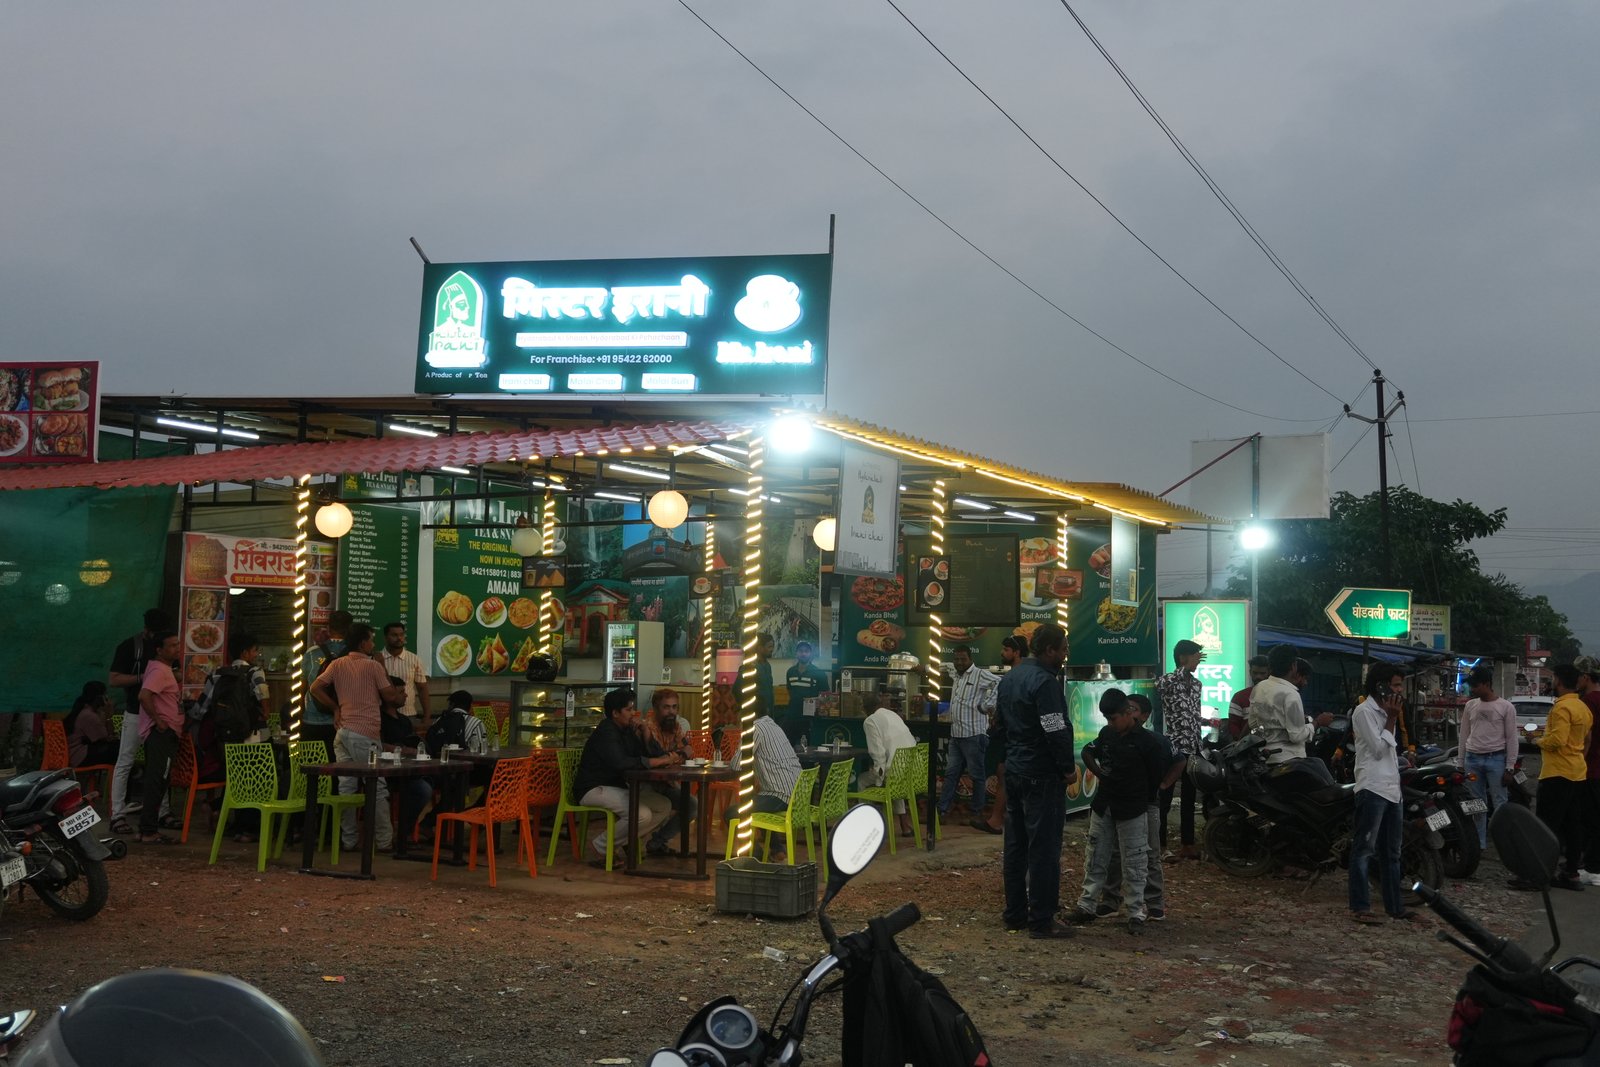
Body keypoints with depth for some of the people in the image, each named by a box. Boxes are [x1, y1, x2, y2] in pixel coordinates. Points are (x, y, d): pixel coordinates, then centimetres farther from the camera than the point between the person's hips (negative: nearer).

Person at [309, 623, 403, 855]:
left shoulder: (337, 664, 8)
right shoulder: (373, 666, -6)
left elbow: (315, 688, 4)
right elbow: (389, 695, -1)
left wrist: (336, 708, 13)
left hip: (343, 731, 6)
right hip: (365, 734, -6)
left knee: (346, 786, 8)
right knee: (377, 788, 1)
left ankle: (347, 840, 10)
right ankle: (384, 840, 4)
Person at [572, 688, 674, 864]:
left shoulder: (626, 730, 11)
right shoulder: (606, 733, -18)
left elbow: (645, 755, 9)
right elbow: (621, 763, -32)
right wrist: (661, 761, -28)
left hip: (616, 786, 10)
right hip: (593, 789, -10)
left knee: (664, 807, 0)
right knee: (642, 814, -28)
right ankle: (601, 845, -5)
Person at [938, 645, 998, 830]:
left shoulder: (980, 675, -9)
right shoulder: (956, 678, 18)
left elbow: (1000, 683, -23)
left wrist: (987, 705, -21)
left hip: (974, 734, -8)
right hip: (956, 734, 8)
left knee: (978, 775, 1)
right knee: (951, 773, 11)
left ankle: (977, 814, 6)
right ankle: (942, 809, 15)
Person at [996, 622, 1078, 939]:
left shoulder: (1010, 677, 12)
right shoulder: (1044, 681, -18)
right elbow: (1057, 731, -22)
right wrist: (1068, 768, -11)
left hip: (1014, 770, 9)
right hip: (1042, 776, -9)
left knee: (1015, 845, 14)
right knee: (1044, 848, -4)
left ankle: (1014, 913, 21)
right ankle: (1041, 920, 0)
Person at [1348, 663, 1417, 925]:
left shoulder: (1383, 712, 18)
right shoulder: (1364, 711, -9)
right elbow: (1378, 749, -14)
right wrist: (1392, 720, -9)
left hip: (1391, 790, 9)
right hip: (1372, 789, -9)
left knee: (1391, 852, 13)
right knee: (1364, 849, -7)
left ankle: (1394, 905, 19)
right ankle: (1360, 907, -6)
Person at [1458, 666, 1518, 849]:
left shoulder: (1506, 707, -4)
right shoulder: (1470, 706, 10)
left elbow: (1511, 738, -3)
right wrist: (1461, 763, 11)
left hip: (1496, 759, -4)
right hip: (1473, 759, 5)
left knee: (1501, 803, -4)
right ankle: (1479, 843, 14)